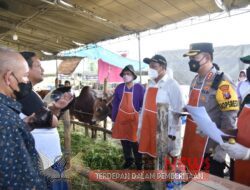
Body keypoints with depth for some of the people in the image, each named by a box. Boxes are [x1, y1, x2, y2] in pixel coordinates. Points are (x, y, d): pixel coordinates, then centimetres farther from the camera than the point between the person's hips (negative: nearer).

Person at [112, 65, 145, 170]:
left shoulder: (139, 88, -9)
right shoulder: (119, 88, 0)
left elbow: (143, 105, -6)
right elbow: (115, 104, 5)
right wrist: (114, 119, 6)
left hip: (134, 119, -3)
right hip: (121, 118, 4)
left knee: (135, 142, 7)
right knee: (124, 141, 15)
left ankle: (138, 163, 27)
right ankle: (128, 160, 37)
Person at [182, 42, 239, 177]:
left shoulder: (221, 82, -18)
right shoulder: (195, 80, 7)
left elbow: (229, 119, -20)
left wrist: (221, 150, -19)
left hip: (211, 149, -7)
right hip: (193, 146, 7)